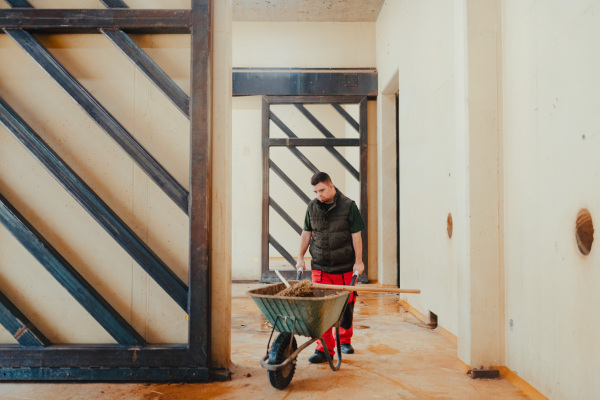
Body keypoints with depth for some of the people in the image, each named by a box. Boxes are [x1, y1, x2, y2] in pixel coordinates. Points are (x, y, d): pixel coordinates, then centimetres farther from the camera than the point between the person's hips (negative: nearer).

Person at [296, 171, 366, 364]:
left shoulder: (348, 206, -5)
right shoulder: (312, 207, 5)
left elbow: (356, 235, -3)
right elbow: (306, 234, 13)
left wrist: (358, 261, -5)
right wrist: (301, 258, 11)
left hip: (345, 267, -2)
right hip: (320, 268, 2)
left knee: (346, 305, 8)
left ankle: (345, 340, 31)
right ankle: (324, 349, 6)